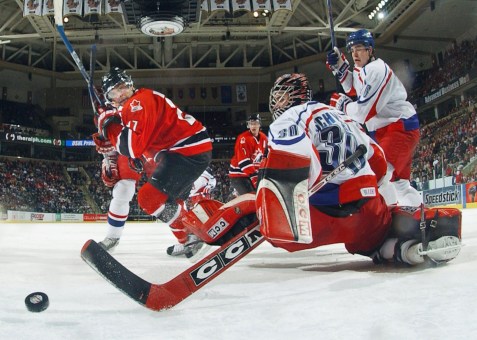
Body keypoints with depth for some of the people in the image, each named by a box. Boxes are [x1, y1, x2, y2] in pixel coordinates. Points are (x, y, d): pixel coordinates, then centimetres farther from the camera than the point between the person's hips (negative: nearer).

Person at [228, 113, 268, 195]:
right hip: (238, 175, -8)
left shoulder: (263, 138, 5)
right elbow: (244, 162, -26)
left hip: (253, 173, 8)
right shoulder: (243, 139, -20)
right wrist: (255, 177, -29)